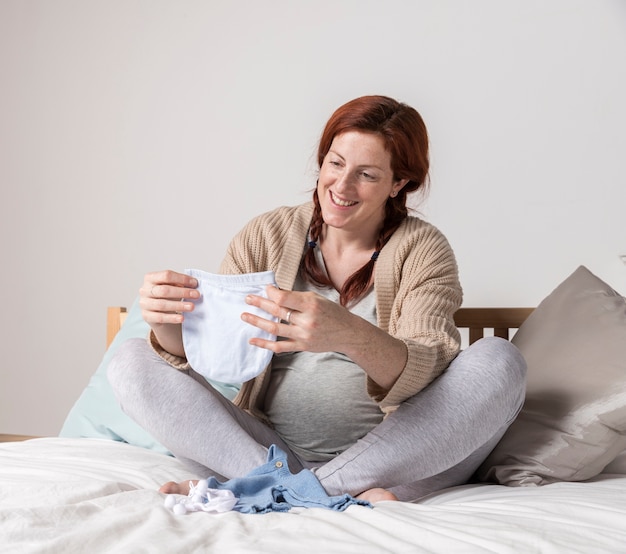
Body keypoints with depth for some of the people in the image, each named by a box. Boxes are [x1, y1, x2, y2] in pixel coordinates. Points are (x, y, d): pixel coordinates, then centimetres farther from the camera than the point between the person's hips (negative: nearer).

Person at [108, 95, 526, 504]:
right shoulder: (267, 235, 7)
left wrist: (351, 337, -38)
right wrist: (171, 322, -24)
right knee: (132, 362, -11)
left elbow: (429, 372, -17)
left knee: (499, 361, -25)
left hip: (387, 458, -2)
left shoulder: (422, 250, 0)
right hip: (271, 448, 2)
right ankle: (341, 494, -27)